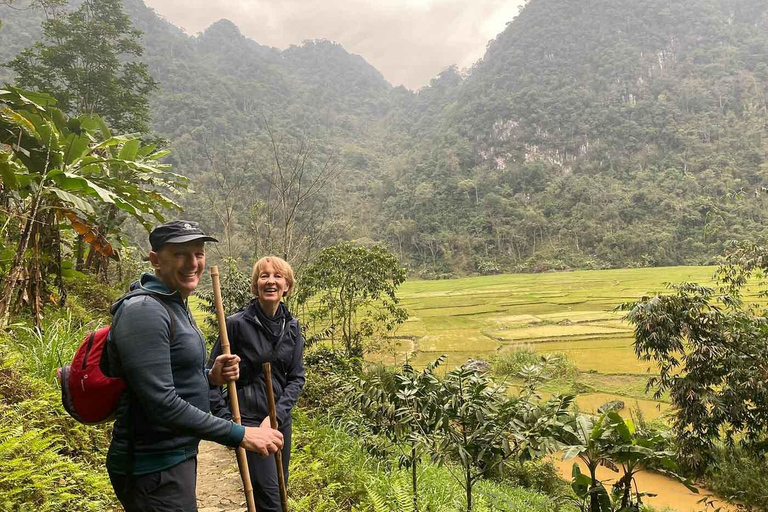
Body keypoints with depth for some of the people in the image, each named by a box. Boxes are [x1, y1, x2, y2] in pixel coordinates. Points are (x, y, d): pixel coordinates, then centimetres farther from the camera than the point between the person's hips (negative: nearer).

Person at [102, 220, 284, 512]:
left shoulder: (175, 305, 10)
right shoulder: (144, 311, -21)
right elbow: (162, 404, -27)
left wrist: (210, 376, -1)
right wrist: (239, 435, -25)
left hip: (178, 455, 10)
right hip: (154, 469, -10)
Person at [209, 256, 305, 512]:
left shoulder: (292, 326, 2)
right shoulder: (237, 323, -13)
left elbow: (297, 377, 2)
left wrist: (276, 415, -10)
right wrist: (225, 418, -11)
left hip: (280, 419, 5)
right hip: (248, 418, -5)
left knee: (281, 491, 16)